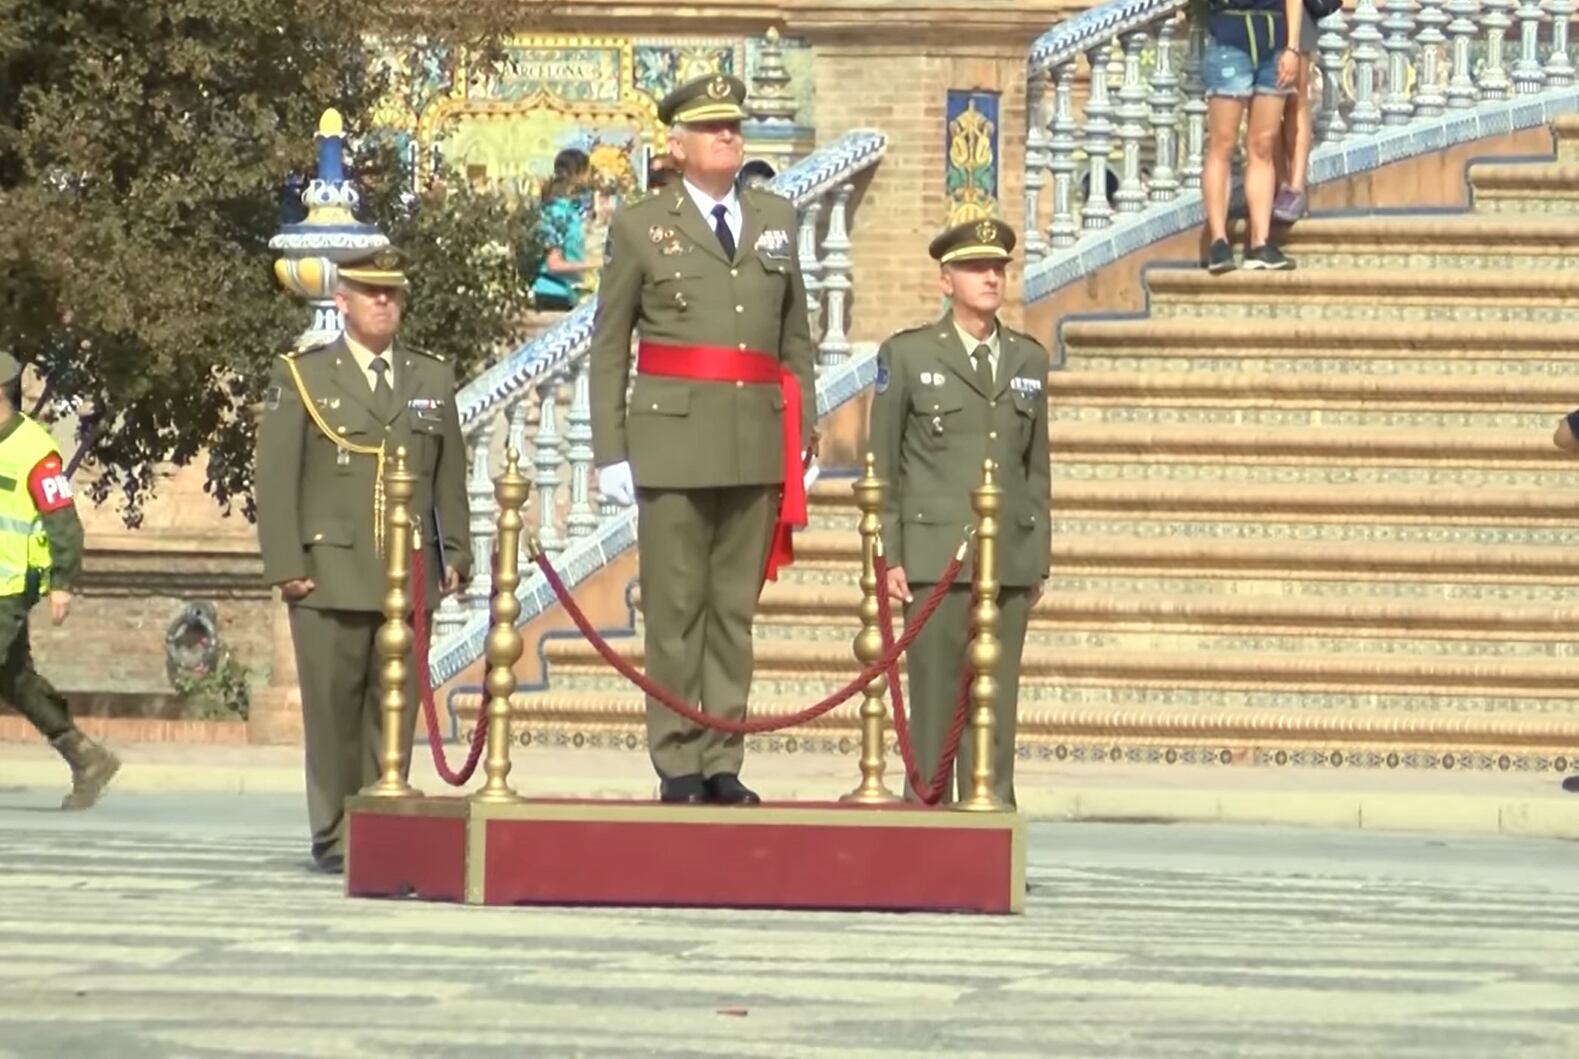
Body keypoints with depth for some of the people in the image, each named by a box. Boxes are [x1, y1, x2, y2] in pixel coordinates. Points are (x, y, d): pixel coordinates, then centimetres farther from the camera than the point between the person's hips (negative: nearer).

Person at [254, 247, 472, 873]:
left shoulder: (433, 380, 16)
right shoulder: (300, 377, 6)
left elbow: (450, 478, 17)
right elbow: (276, 480, 1)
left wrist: (455, 554, 9)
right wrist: (286, 565, -6)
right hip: (330, 576, -3)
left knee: (397, 709, 1)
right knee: (333, 709, -2)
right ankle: (334, 836, 5)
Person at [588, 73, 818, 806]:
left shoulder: (776, 220, 14)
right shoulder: (640, 227, 4)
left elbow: (796, 340, 15)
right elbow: (608, 349, 4)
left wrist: (803, 438, 8)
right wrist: (611, 453, -3)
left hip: (758, 443, 3)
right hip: (673, 441, -3)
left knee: (736, 609, 6)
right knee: (675, 610, -1)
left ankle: (723, 764, 10)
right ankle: (677, 765, 4)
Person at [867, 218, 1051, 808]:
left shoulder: (1030, 360, 13)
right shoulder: (907, 355, 3)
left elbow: (1036, 467, 15)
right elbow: (882, 465, 3)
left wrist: (1040, 558, 11)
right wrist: (888, 556, -4)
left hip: (1010, 559, 3)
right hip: (934, 555, -3)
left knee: (996, 695, 2)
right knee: (935, 692, -3)